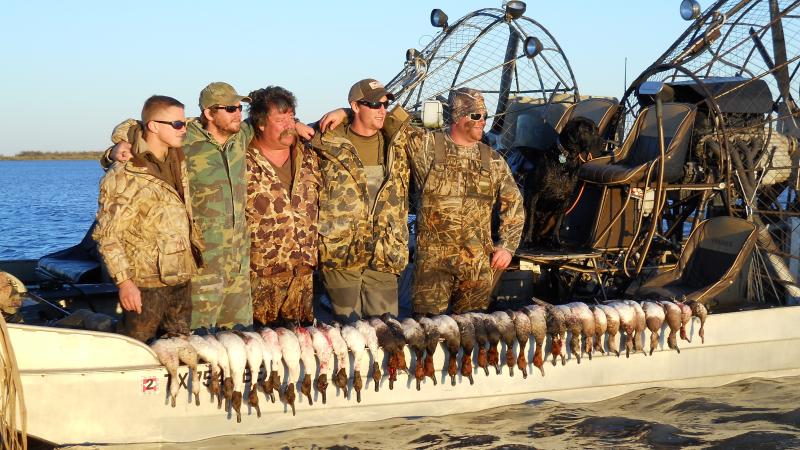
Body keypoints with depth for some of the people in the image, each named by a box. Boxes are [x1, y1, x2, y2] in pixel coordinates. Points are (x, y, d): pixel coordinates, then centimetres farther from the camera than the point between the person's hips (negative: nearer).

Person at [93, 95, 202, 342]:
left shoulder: (178, 160, 7)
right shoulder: (124, 175, -14)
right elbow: (107, 235, -15)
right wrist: (124, 281, -20)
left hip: (181, 278, 7)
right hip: (145, 284, -7)